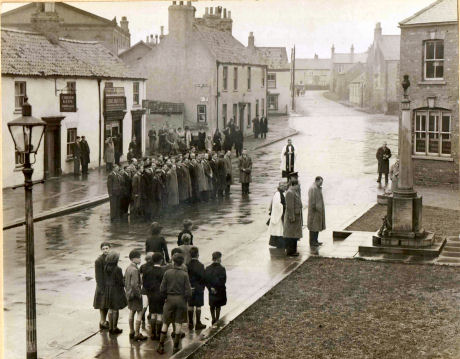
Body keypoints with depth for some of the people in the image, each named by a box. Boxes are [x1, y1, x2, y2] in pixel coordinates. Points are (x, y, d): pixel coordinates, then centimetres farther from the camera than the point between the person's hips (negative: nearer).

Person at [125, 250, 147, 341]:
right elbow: (134, 284, -26)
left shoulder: (128, 268, 6)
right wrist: (139, 294, -17)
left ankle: (131, 332, 28)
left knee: (132, 312, 18)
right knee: (139, 312, -3)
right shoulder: (134, 270, -22)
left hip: (129, 293, 10)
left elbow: (125, 281, 15)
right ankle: (137, 334, -2)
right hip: (135, 294, -10)